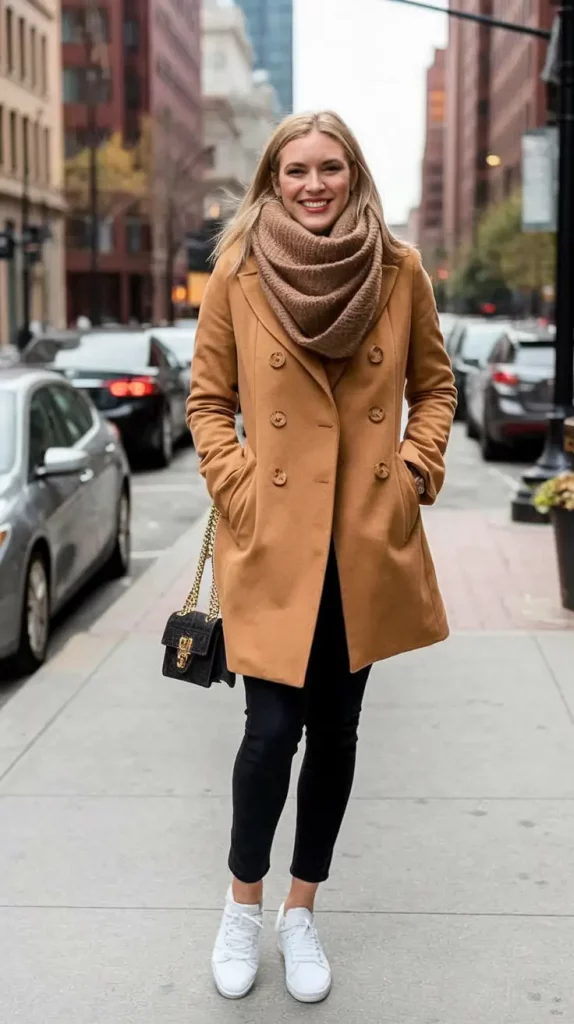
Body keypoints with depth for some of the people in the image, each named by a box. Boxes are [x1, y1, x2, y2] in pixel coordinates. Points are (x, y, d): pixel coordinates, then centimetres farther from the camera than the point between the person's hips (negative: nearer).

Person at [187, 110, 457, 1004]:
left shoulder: (400, 270, 3)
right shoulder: (238, 273, -1)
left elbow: (434, 385, 13)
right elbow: (208, 401, 5)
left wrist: (418, 467, -1)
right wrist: (236, 489, -7)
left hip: (369, 544, 2)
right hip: (274, 539, -2)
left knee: (335, 730, 10)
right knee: (273, 730, -5)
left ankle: (301, 914, 29)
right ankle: (243, 904, 23)